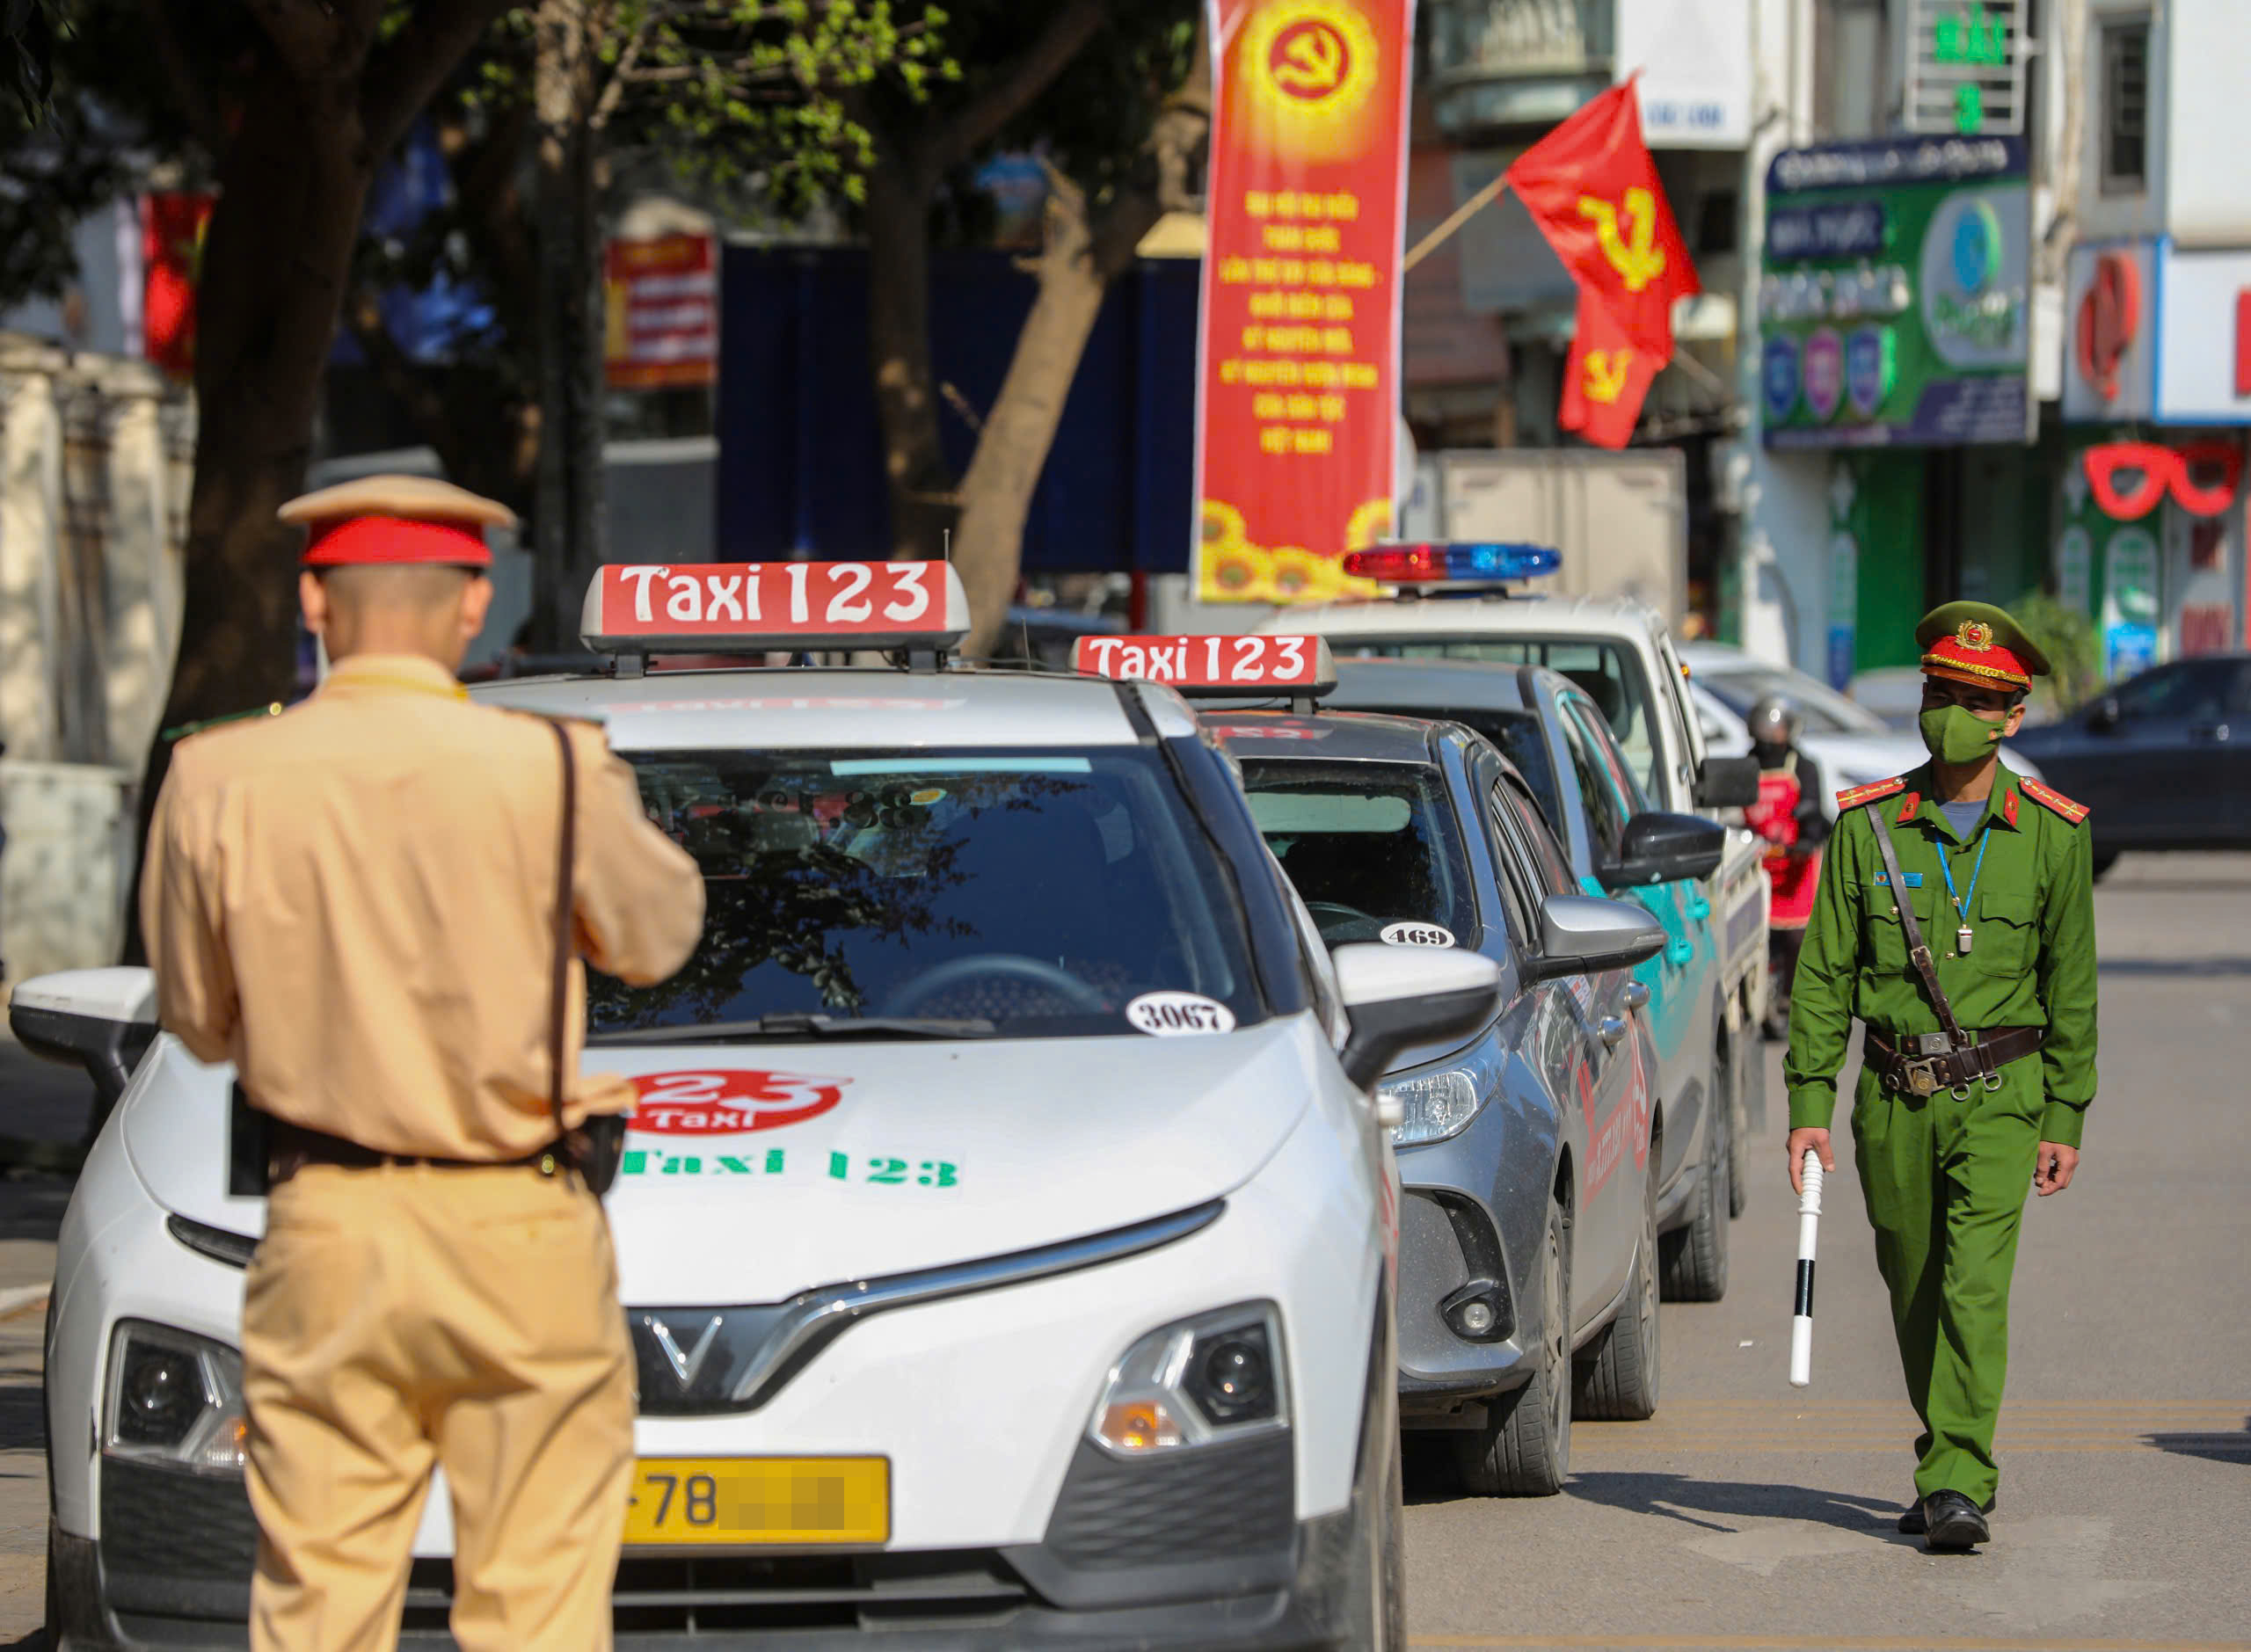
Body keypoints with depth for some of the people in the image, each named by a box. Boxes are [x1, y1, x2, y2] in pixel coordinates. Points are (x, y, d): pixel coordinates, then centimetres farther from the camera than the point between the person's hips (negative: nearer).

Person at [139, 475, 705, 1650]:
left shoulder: (218, 781, -5)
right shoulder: (549, 770, -11)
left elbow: (197, 1018, 7)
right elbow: (658, 935, 6)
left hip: (322, 1237, 2)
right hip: (516, 1241, -2)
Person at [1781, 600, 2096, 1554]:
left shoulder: (2052, 836, -2)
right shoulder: (1868, 828, 0)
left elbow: (2071, 984, 3)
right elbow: (1823, 973, 1)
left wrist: (2066, 1119, 1)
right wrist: (1809, 1103, -5)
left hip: (1998, 1097, -2)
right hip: (1894, 1099, 2)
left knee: (1976, 1286, -15)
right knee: (1916, 1293, 11)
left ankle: (1957, 1487, -18)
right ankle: (1953, 1463, 31)